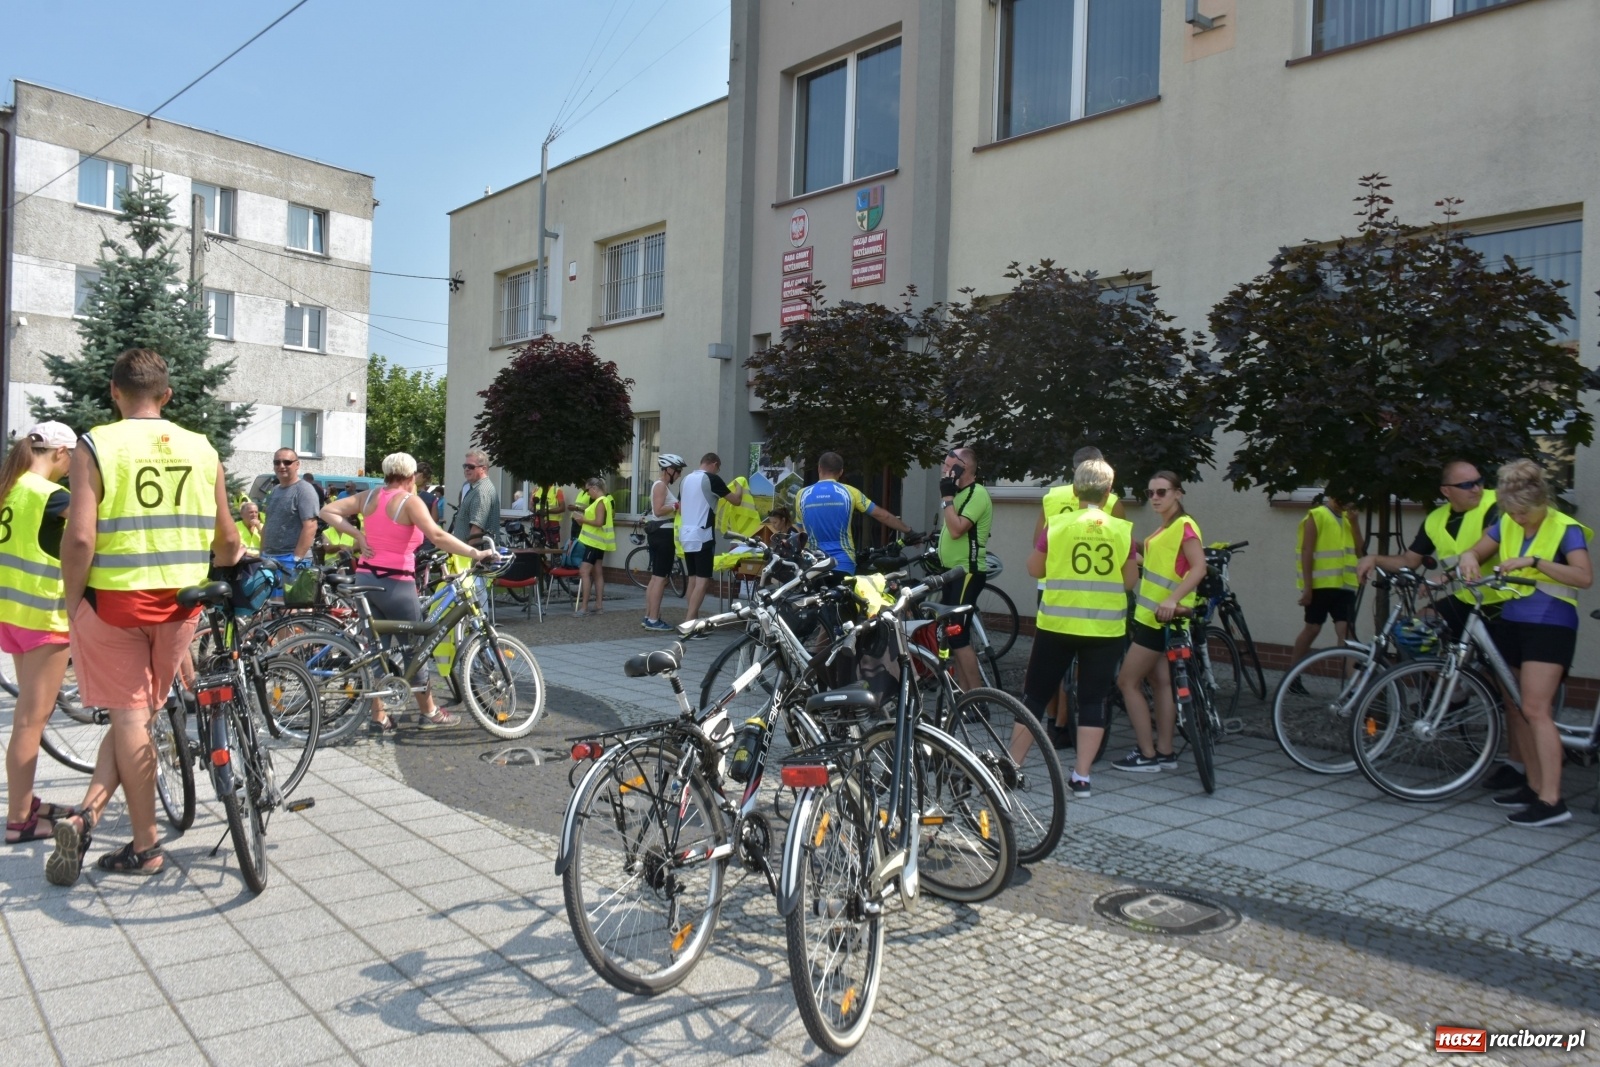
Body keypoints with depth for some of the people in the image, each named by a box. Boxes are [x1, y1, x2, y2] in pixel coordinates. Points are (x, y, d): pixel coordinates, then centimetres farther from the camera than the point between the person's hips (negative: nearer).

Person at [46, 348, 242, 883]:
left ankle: (146, 846, 9)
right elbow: (228, 542, 7)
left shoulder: (96, 446, -7)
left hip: (114, 599, -3)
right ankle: (88, 811, 7)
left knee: (130, 716, 6)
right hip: (180, 602, 3)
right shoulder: (203, 450, 3)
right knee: (139, 712, 17)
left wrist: (71, 604, -2)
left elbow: (79, 539, -15)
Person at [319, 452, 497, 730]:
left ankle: (378, 716, 17)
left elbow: (327, 511, 6)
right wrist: (475, 553, -25)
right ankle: (429, 713, 17)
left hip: (366, 579, 6)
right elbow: (437, 536, -23)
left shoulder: (369, 496, 9)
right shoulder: (410, 501, -10)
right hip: (396, 583, -6)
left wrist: (356, 535, 2)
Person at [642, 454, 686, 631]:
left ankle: (648, 617, 18)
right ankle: (653, 620, -6)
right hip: (663, 534, -11)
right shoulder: (661, 485, -13)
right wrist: (677, 505, -16)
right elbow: (658, 511, -22)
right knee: (661, 578, -8)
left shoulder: (662, 485, 17)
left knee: (655, 577, 14)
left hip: (659, 533, 11)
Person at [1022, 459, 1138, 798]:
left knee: (1035, 695, 10)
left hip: (1057, 624, -1)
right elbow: (1129, 580, 2)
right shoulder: (1122, 530, -2)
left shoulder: (1056, 524, -5)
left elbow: (1035, 569, 3)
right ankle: (1081, 776, 8)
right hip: (1105, 628, 1)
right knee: (1093, 700, 9)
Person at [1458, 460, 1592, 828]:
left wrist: (1534, 561, -31)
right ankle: (1535, 787, 19)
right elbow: (1476, 551, 14)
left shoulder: (1565, 528, -10)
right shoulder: (1506, 524, 7)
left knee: (1535, 709, -14)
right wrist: (1469, 559, -10)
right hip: (1510, 623, 7)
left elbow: (1585, 577, -22)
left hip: (1550, 627, -7)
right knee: (1514, 708, 9)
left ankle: (1552, 801, -12)